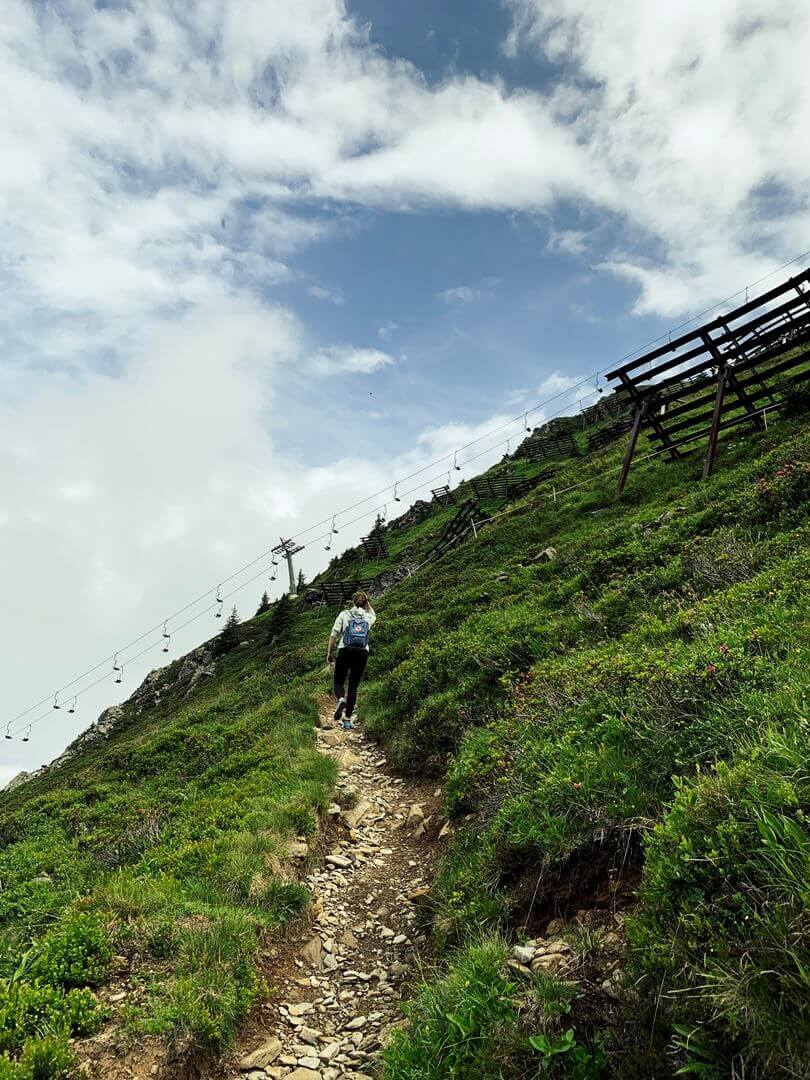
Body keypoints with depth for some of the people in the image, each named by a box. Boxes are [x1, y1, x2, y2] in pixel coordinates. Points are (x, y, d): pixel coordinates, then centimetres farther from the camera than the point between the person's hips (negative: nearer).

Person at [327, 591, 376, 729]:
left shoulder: (344, 614, 4)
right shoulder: (368, 617, 11)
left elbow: (334, 634, -1)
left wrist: (329, 652, 6)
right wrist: (367, 602, 29)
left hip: (345, 651, -2)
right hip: (362, 653, 2)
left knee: (338, 682, 10)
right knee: (353, 686, 6)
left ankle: (341, 700, -24)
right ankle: (348, 720, 1)